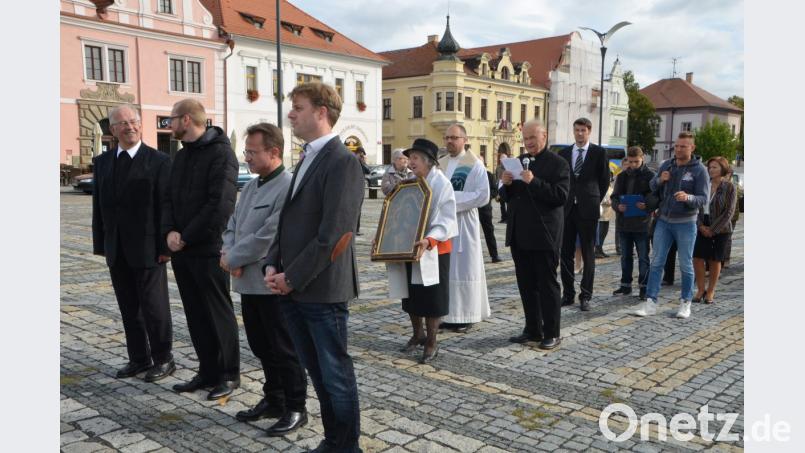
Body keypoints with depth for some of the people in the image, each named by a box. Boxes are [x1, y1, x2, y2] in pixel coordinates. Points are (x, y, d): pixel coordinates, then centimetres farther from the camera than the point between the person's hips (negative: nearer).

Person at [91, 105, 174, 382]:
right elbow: (98, 205, 12)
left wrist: (165, 246, -13)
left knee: (154, 307, 3)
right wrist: (101, 244, 7)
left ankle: (163, 359, 17)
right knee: (129, 308, 12)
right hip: (116, 250, 5)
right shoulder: (102, 162, 11)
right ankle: (139, 358, 25)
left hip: (147, 248, -5)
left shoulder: (159, 161, -6)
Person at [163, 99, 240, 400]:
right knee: (195, 316, 13)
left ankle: (229, 374, 15)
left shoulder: (221, 153, -11)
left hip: (208, 250, -8)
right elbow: (170, 198, 14)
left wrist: (187, 237, -15)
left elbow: (220, 205, -19)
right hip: (181, 250, 8)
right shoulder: (180, 157, 16)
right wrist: (169, 231, -5)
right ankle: (208, 372, 24)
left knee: (218, 314, 2)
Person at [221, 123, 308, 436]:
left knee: (283, 350, 4)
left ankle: (295, 409, 18)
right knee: (261, 347, 18)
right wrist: (228, 253, -5)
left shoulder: (289, 187, -17)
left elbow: (268, 236, -22)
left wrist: (233, 258, -11)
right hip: (249, 282, 9)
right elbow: (233, 225, 15)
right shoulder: (250, 186, 13)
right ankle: (273, 400, 34)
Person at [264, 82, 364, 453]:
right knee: (317, 373, 17)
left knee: (336, 375, 6)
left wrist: (292, 277, -14)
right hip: (294, 291, 8)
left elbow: (332, 234, -19)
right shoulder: (308, 159, 15)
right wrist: (273, 265, 3)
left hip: (322, 290, -8)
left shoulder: (343, 162, -13)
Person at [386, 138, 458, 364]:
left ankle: (431, 342, 16)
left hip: (434, 250, -6)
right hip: (409, 248, 7)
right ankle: (417, 334, 33)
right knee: (411, 295, 15)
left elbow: (447, 220, -18)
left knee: (431, 298, 3)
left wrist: (429, 240, -33)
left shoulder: (442, 184, -13)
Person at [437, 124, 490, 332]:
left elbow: (483, 195, -13)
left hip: (464, 223, -5)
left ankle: (465, 315, 8)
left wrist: (454, 198, -17)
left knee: (463, 267, 0)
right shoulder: (441, 163, 13)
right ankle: (448, 313, 14)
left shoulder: (474, 164, -5)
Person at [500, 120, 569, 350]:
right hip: (519, 234, 7)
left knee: (547, 285, 2)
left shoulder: (558, 164, -5)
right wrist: (506, 184, -4)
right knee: (526, 285, 13)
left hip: (544, 235, -6)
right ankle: (533, 329, 23)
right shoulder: (519, 161, 15)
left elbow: (561, 196, -17)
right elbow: (506, 197, 17)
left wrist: (534, 182, -24)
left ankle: (552, 333, 11)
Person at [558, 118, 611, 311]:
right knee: (566, 253, 5)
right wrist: (562, 200, 8)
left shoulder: (599, 152, 1)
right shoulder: (563, 153, 9)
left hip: (588, 209, -3)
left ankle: (585, 296, 9)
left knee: (588, 254, 2)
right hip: (566, 208, 3)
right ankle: (568, 294, 14)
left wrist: (595, 201, 7)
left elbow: (604, 180, 6)